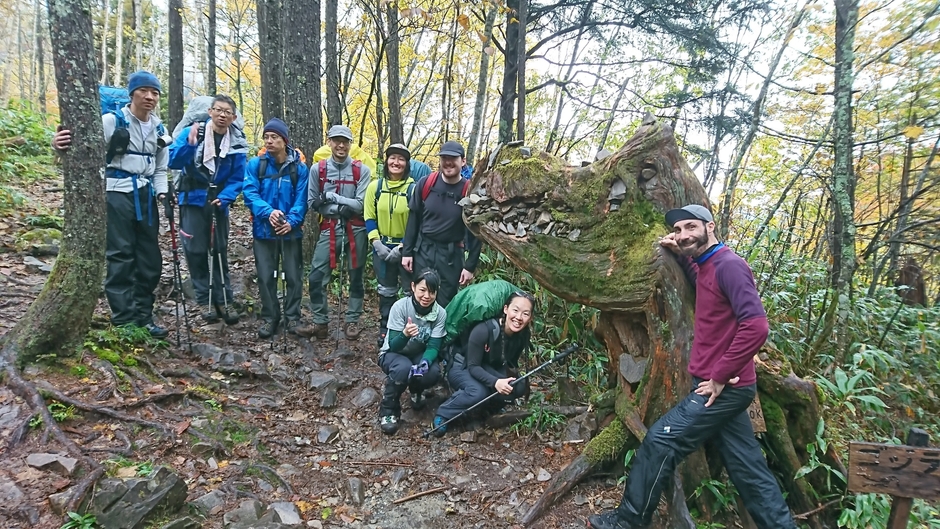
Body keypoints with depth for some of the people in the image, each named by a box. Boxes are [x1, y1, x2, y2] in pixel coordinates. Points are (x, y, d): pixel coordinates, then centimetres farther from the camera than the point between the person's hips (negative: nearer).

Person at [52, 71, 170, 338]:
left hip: (145, 195, 6)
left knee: (150, 258, 8)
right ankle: (123, 321, 0)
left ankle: (143, 318, 19)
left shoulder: (159, 129, 12)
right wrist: (62, 143, -38)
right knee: (121, 257, -7)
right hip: (117, 194, -6)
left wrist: (162, 192, 2)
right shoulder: (112, 120, -5)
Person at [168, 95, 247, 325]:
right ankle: (204, 300, 12)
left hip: (218, 201, 1)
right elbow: (173, 162, -15)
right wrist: (189, 144, -32)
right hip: (193, 200, -1)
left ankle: (224, 300, 12)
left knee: (220, 250, 5)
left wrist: (224, 198, -19)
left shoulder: (238, 143, -2)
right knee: (196, 250, 0)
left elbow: (237, 178, -2)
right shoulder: (191, 132, -7)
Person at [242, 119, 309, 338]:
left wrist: (291, 221, -23)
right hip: (264, 230, 1)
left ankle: (293, 317, 22)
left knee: (294, 276, 7)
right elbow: (250, 193, -11)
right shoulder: (255, 164, -2)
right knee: (266, 276, 8)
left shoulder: (299, 167, -3)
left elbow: (301, 199, -7)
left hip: (292, 231, 0)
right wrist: (268, 212, -28)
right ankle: (269, 317, 22)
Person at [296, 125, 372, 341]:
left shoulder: (362, 170, -3)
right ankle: (320, 323, 11)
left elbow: (361, 205, -10)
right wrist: (343, 208, -11)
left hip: (356, 230, -1)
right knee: (316, 277, -2)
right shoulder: (318, 169, 3)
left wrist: (332, 197, -11)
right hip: (329, 229, 1)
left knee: (356, 277, 9)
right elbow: (313, 203, 1)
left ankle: (352, 322, 21)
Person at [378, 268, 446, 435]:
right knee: (403, 368, -36)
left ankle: (416, 391, 9)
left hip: (419, 355, 3)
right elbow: (393, 346, -25)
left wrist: (424, 363, -39)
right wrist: (405, 334, -48)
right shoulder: (400, 307, -26)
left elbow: (433, 346, -17)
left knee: (433, 373, -29)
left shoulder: (440, 313, -17)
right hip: (392, 354, -3)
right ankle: (388, 410, -10)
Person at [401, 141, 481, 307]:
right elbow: (413, 219, 3)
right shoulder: (425, 183, -5)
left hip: (452, 254, -1)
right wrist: (407, 251, 1)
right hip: (423, 250, 2)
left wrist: (470, 266, -6)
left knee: (445, 303, 9)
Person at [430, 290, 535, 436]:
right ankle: (443, 414, -13)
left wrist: (514, 373, -21)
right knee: (478, 392, -36)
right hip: (461, 366, -5)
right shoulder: (484, 329, -32)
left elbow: (511, 364, 1)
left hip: (487, 368, 5)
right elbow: (473, 366, -28)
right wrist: (495, 382, -43)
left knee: (520, 386, -20)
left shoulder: (524, 335, -14)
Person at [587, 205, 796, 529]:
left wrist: (719, 376, -21)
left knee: (659, 442, -3)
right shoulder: (706, 267, 11)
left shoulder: (728, 265, -17)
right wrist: (681, 256, 15)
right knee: (749, 469, 14)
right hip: (725, 390, 9)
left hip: (723, 389, -9)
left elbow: (755, 326, -26)